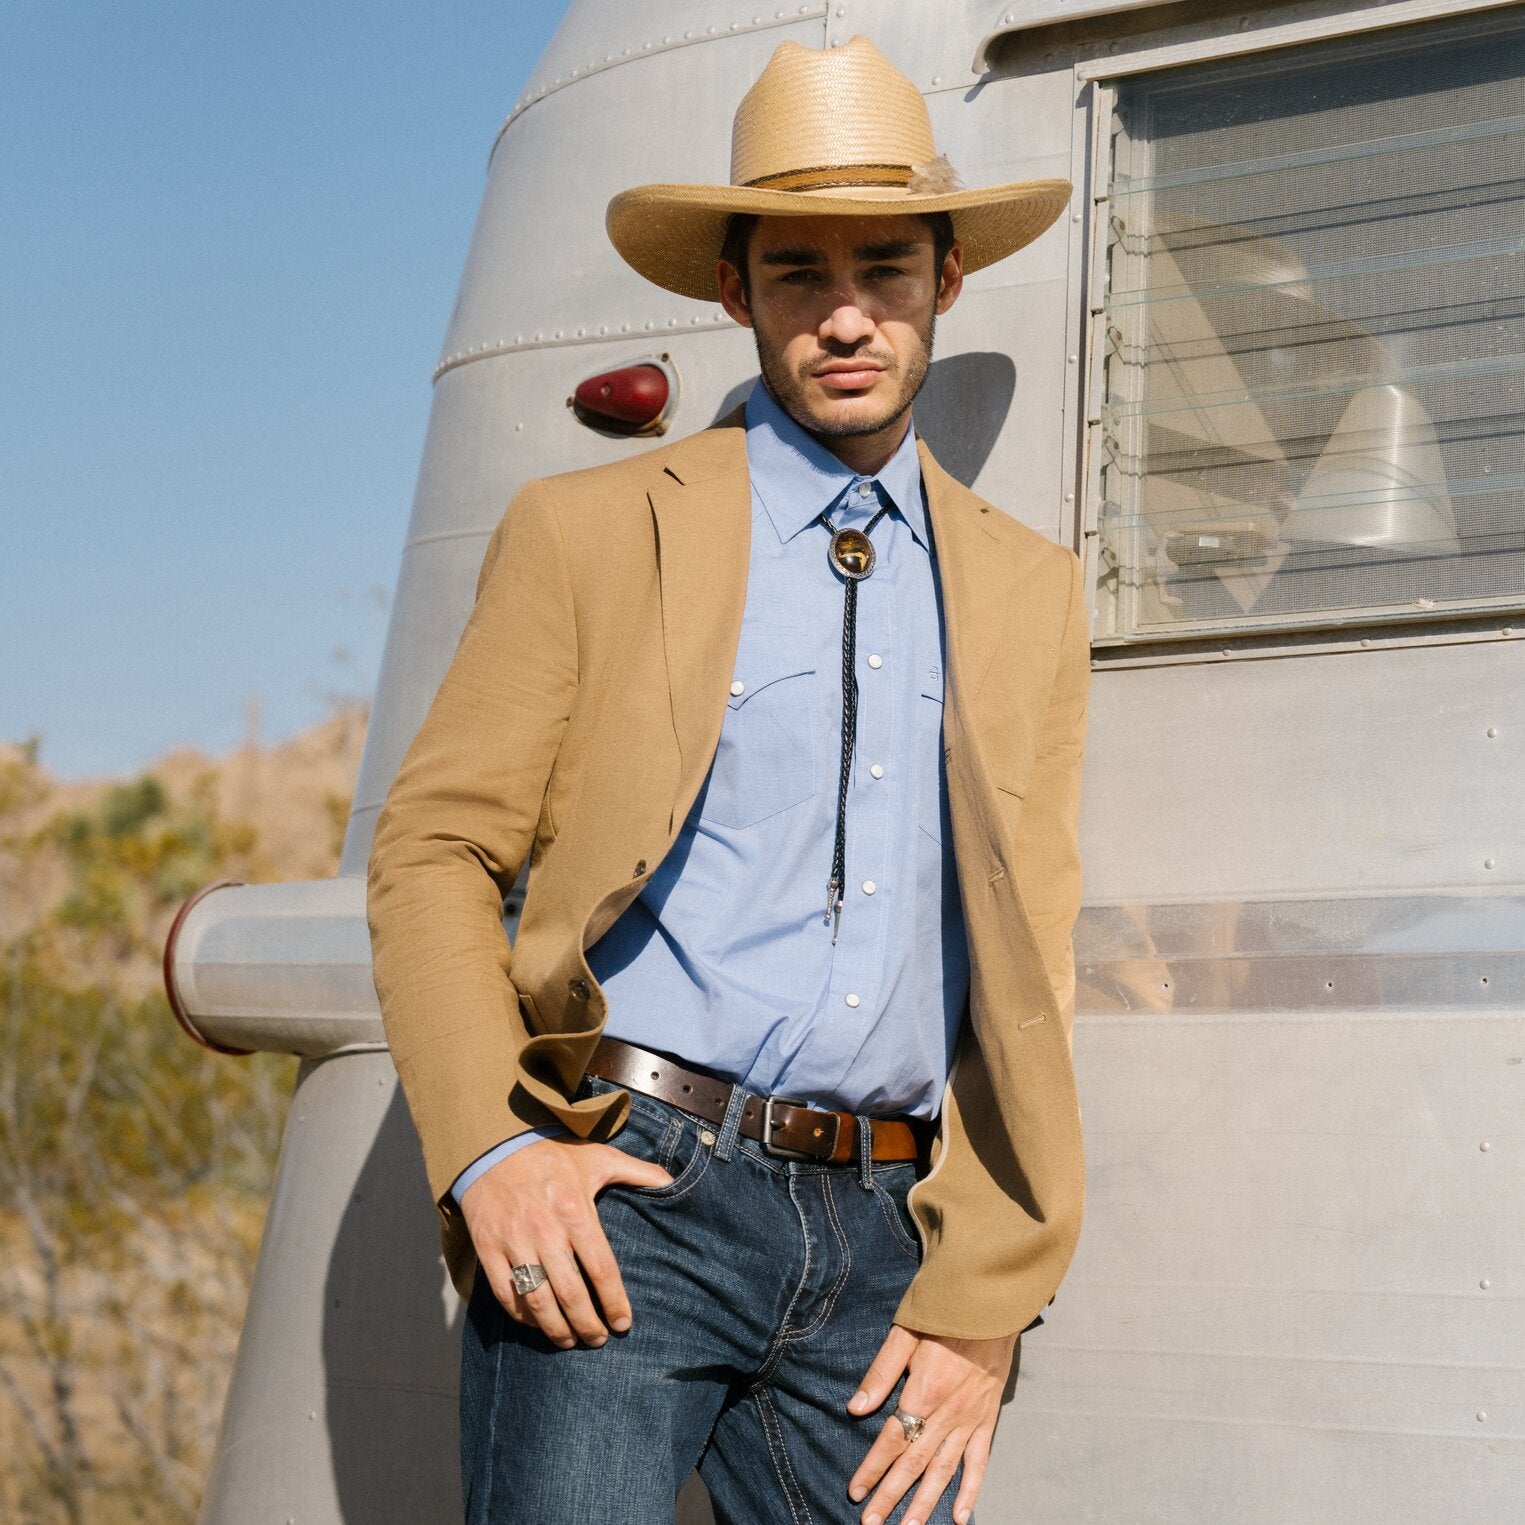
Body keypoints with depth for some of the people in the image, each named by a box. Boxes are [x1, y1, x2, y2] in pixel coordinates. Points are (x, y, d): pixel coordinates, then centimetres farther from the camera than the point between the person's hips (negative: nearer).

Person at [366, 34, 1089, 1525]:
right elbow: (429, 855, 3)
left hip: (877, 1241, 3)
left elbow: (1025, 976, 13)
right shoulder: (587, 533, 8)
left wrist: (978, 1312, 4)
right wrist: (488, 1152, -12)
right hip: (620, 1201, -2)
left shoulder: (1028, 593, 16)